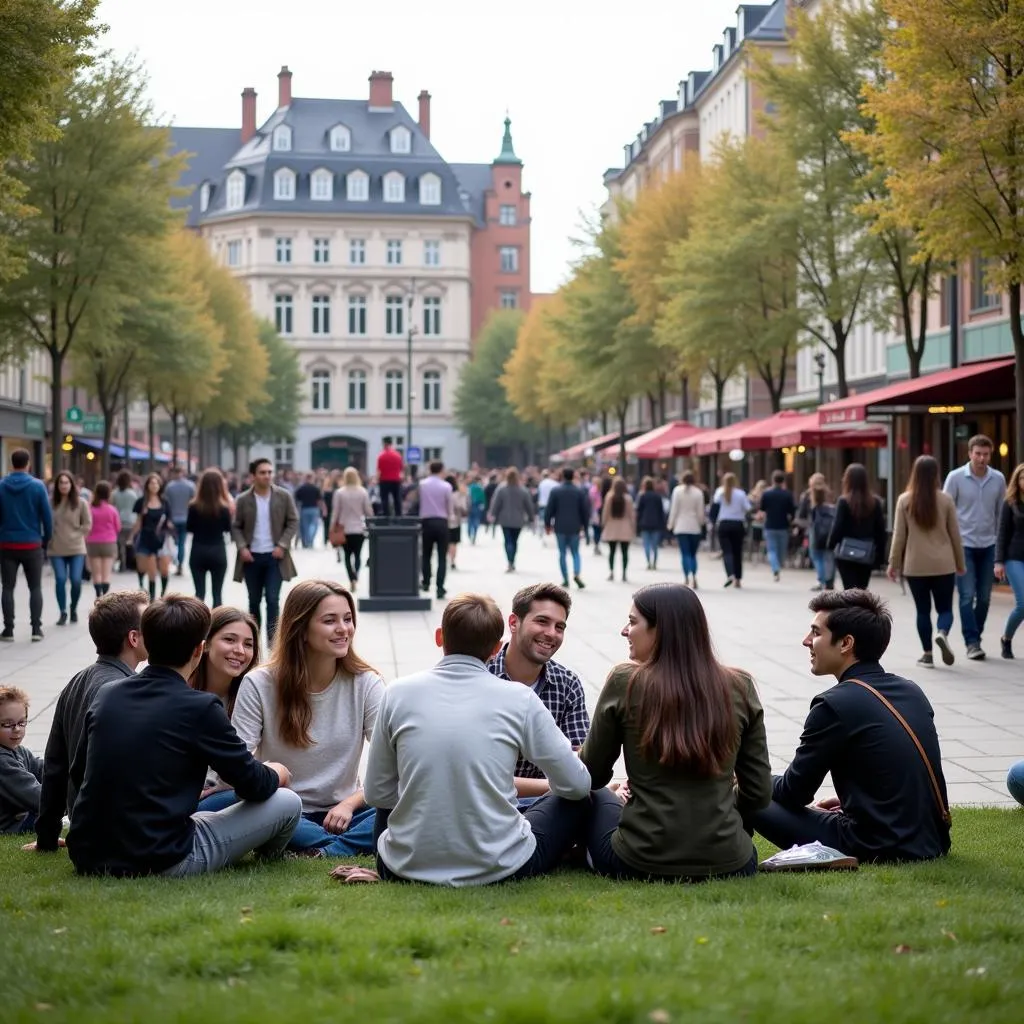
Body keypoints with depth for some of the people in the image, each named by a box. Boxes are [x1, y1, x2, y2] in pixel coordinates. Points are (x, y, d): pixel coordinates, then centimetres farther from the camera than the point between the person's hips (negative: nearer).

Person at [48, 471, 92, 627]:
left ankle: (74, 609, 20)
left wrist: (76, 536, -2)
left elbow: (87, 524, 4)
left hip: (76, 549, 0)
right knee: (60, 580, -7)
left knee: (76, 580, -5)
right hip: (56, 549, 0)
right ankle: (63, 613, 6)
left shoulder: (80, 503, -1)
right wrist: (50, 538, -1)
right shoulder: (51, 503, -2)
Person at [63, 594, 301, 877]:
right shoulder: (200, 708, -13)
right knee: (288, 803, 10)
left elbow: (78, 774, 16)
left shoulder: (106, 695, 3)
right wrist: (277, 775, 19)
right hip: (161, 863, -7)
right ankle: (265, 861, 34)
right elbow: (254, 786, -6)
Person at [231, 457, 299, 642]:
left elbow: (293, 522, 1)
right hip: (251, 556, 1)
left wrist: (282, 545, -9)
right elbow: (236, 526, 6)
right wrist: (242, 547, -10)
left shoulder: (283, 496, -2)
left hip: (275, 556, -1)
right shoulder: (243, 499, 0)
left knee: (273, 599, -8)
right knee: (254, 600, 10)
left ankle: (272, 637, -2)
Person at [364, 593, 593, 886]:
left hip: (407, 868, 3)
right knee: (578, 801, 22)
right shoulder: (520, 699, -8)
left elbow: (377, 793, 5)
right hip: (498, 869, -3)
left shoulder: (398, 693, -3)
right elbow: (576, 785, 1)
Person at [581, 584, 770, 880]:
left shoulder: (625, 682, -7)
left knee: (595, 798, 28)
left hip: (640, 864, -1)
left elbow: (592, 775, 6)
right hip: (729, 865, 1)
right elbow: (759, 792, 3)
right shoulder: (740, 686, -1)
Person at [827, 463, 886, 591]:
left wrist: (830, 545, 6)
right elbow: (881, 529, 4)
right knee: (862, 592, 12)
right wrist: (879, 553, 11)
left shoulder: (844, 501, -9)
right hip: (867, 555, 4)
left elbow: (837, 527, -9)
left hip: (847, 554, -3)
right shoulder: (875, 502, 2)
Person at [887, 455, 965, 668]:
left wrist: (894, 563, 7)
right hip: (943, 564, 0)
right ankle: (942, 634, -21)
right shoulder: (945, 500, -3)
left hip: (915, 565, 0)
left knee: (923, 610, 10)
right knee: (945, 608, 8)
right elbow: (954, 534, 3)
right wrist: (960, 563, 14)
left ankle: (927, 653, 9)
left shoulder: (905, 500, -3)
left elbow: (899, 535, -2)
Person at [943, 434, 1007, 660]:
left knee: (984, 597, 6)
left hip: (988, 546, 3)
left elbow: (1001, 514, 9)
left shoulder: (998, 479, 2)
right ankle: (972, 642, -5)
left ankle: (975, 638, 19)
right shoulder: (956, 477, -6)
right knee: (967, 596, -8)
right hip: (963, 545, -3)